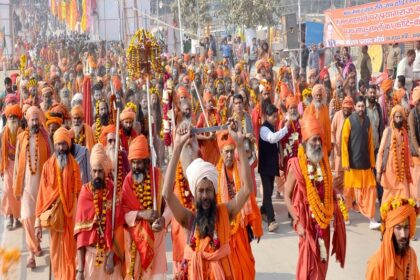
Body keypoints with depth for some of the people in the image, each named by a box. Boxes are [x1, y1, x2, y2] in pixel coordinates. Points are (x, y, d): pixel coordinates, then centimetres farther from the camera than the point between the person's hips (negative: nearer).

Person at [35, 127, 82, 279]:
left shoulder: (74, 165, 1)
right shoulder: (48, 166, 0)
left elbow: (79, 191, -2)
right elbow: (42, 193, -1)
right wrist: (38, 221, -3)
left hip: (69, 212, 0)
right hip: (53, 212, 1)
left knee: (69, 249, 3)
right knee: (56, 249, 9)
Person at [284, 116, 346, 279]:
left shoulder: (323, 163, 5)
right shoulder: (296, 165, -12)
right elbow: (287, 196, -10)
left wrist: (335, 213, 2)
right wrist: (297, 222, -16)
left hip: (324, 222, 5)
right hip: (307, 222, -5)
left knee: (322, 264, 13)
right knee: (307, 265, -1)